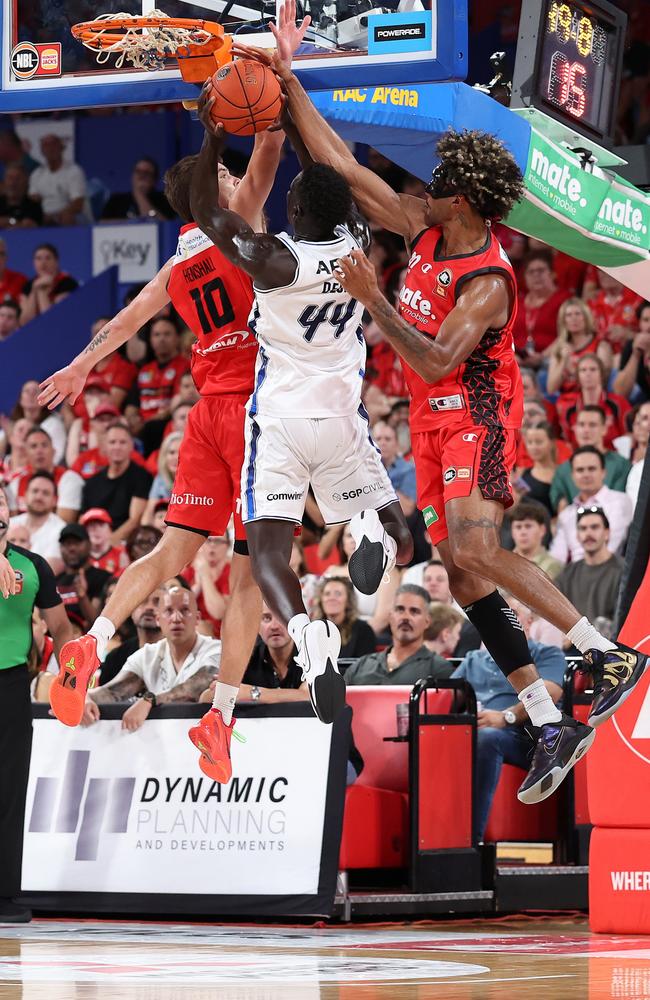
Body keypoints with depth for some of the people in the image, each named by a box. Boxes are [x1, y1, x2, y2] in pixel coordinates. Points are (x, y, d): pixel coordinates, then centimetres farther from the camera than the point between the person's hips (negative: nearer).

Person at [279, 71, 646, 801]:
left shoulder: (487, 282, -21)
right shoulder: (425, 231, 1)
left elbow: (437, 361, -29)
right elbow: (342, 166, 6)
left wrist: (374, 303, -34)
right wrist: (290, 87, 5)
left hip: (477, 418, -8)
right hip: (434, 421, 8)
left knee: (474, 552, -27)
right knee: (463, 575, 2)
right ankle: (550, 727, 3)